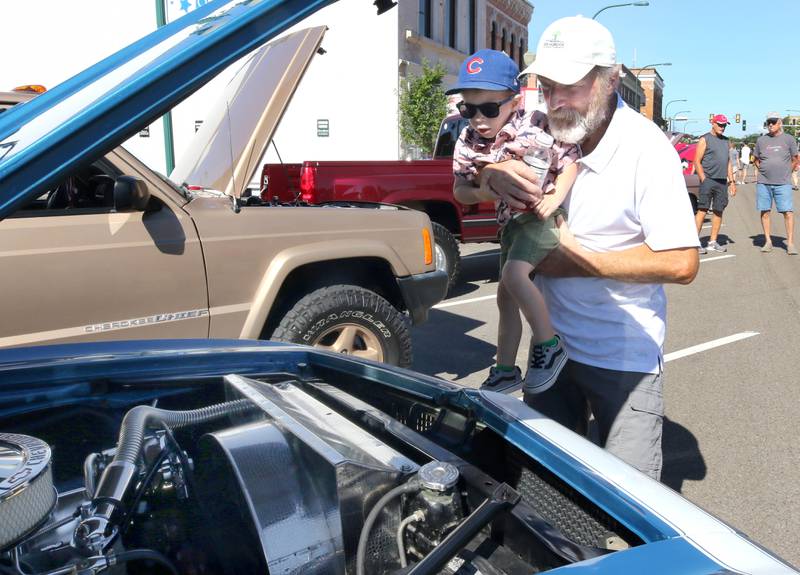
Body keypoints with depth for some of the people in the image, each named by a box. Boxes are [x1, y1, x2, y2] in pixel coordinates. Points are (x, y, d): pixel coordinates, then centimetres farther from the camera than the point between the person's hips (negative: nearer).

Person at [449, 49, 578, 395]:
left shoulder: (535, 126, -20)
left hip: (541, 215, -7)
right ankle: (506, 372, 27)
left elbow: (570, 163, -12)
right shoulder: (468, 143, -7)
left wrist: (554, 200, -25)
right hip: (511, 220, 7)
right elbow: (460, 191, 2)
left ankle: (549, 345, -8)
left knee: (514, 274, -29)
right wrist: (487, 190, -18)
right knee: (505, 296, 12)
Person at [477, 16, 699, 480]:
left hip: (624, 359, -5)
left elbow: (682, 264, -21)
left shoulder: (646, 148, -18)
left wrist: (580, 260, -19)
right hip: (553, 343, 6)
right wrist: (494, 175, -16)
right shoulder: (549, 133, -3)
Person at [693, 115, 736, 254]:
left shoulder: (725, 140, 21)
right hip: (708, 180, -7)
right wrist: (704, 180, -13)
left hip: (722, 182, 7)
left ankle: (712, 242, 11)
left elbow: (728, 162, 24)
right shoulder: (705, 139, 0)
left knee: (718, 212, 6)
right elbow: (697, 162, -6)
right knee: (702, 210, -10)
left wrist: (732, 181, 17)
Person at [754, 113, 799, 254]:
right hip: (763, 183, 2)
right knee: (765, 212, 3)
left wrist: (784, 173, 7)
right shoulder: (761, 140, 9)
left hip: (782, 183, -2)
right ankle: (768, 241, 12)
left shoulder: (788, 139, 4)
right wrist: (764, 172, 8)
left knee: (788, 212, -6)